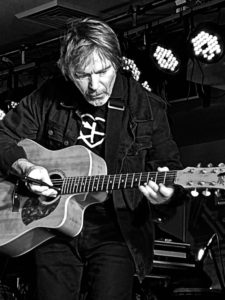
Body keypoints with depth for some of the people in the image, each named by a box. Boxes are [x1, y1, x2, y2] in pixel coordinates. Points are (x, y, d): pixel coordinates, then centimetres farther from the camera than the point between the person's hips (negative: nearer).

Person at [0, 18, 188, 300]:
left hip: (116, 232, -1)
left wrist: (165, 195, -22)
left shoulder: (146, 107, -1)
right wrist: (24, 168, -9)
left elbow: (170, 165, 1)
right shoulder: (48, 97, 3)